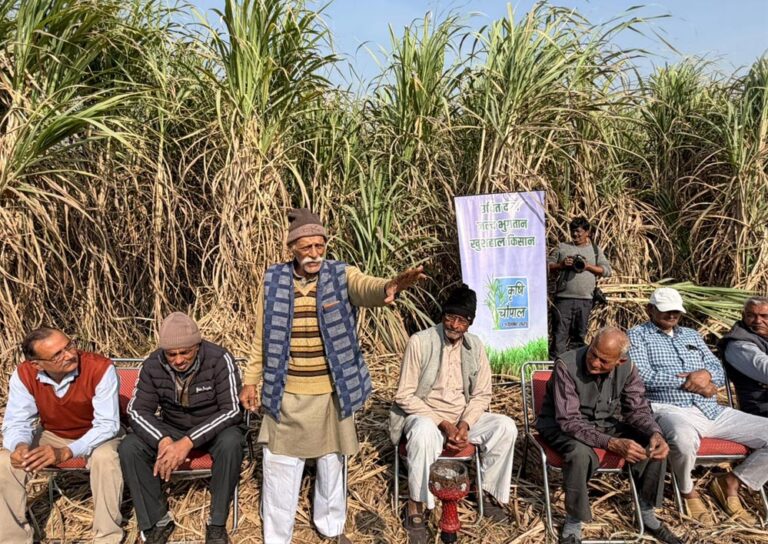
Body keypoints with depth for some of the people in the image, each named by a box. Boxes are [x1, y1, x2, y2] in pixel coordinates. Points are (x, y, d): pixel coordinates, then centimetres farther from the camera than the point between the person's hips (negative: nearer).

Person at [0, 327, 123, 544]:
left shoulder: (101, 368, -32)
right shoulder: (24, 375, -20)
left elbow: (108, 425, -30)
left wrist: (65, 452, -42)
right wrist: (21, 446, -37)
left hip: (97, 435, -4)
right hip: (51, 435, 4)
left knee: (104, 459, -36)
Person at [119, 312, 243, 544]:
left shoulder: (220, 359, -24)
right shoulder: (153, 364, -14)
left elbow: (232, 410, -26)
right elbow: (137, 410, -11)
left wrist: (189, 442, -36)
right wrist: (163, 440, -31)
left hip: (214, 429, -3)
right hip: (171, 429, 3)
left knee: (231, 442, -35)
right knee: (129, 448, -20)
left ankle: (217, 523, -16)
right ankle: (157, 520, -4)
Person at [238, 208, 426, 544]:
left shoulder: (341, 276, -7)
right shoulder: (274, 281, -2)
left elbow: (366, 288, -31)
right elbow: (262, 338, 5)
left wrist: (388, 287, -54)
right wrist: (251, 380, 5)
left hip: (331, 393, 0)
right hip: (286, 394, 0)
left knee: (332, 462, 17)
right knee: (280, 468, 9)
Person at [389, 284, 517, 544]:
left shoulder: (475, 345, -1)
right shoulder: (420, 341, -15)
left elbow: (482, 395, 4)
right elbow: (404, 396, -15)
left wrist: (465, 424, -15)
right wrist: (443, 423, -21)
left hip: (463, 418, 5)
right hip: (425, 416, -4)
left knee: (506, 427, -17)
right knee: (424, 431, -38)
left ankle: (487, 491, 3)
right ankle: (415, 506, -19)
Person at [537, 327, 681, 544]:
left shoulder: (626, 367, -14)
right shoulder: (567, 365, -30)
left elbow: (638, 409, -5)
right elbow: (569, 421, -31)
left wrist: (655, 433, -27)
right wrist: (612, 443, -42)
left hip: (606, 422, 5)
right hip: (562, 425, -5)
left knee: (656, 445, -13)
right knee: (580, 453, -37)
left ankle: (647, 513, 8)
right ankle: (573, 524, -14)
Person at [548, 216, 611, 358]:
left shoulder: (595, 249, 15)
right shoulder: (562, 247, 11)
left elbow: (607, 271, 6)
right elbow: (547, 265, 9)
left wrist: (588, 266, -8)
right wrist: (561, 265, -9)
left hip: (585, 300, 2)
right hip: (563, 298, -2)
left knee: (579, 335, 9)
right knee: (560, 332, -6)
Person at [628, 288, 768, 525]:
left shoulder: (692, 335, 26)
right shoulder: (637, 335, 7)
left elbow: (719, 372, 18)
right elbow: (644, 376, -9)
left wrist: (706, 374, -7)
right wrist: (689, 380, -8)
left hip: (713, 411, 7)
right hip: (671, 410, -7)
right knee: (684, 438, -41)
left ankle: (731, 481, 11)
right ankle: (688, 491, -8)